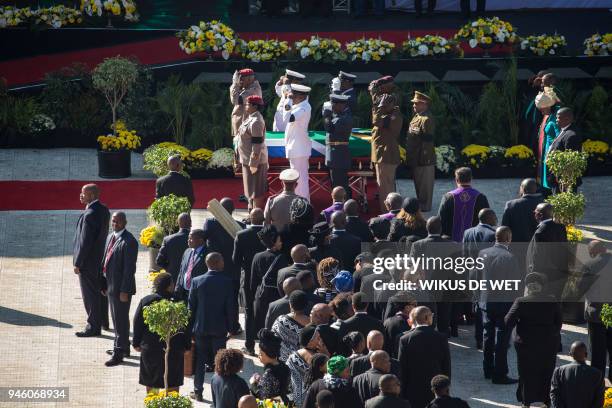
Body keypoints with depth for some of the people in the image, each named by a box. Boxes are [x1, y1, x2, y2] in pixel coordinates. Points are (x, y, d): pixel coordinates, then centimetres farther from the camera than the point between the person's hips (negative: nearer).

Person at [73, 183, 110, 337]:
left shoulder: (89, 215, -25)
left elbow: (85, 241, -24)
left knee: (90, 295, 1)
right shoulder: (104, 210, 3)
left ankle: (93, 327, 8)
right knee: (100, 291, 21)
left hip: (89, 261, -9)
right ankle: (103, 320, 33)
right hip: (101, 258, 9)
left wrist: (77, 263, -16)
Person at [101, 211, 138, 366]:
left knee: (120, 320, -1)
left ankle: (119, 353, 5)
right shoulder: (110, 237, 10)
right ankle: (122, 346, 35)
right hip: (111, 285, 9)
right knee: (116, 318, 20)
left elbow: (129, 268, -19)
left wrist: (124, 291, -20)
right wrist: (104, 284, 15)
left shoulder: (129, 242, -18)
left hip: (121, 288, -9)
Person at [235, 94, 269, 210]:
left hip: (254, 160, -10)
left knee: (255, 189, 0)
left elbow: (257, 145, -25)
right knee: (252, 188, 20)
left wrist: (253, 163, -23)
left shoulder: (256, 122, -25)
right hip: (248, 159, 10)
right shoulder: (251, 118, 8)